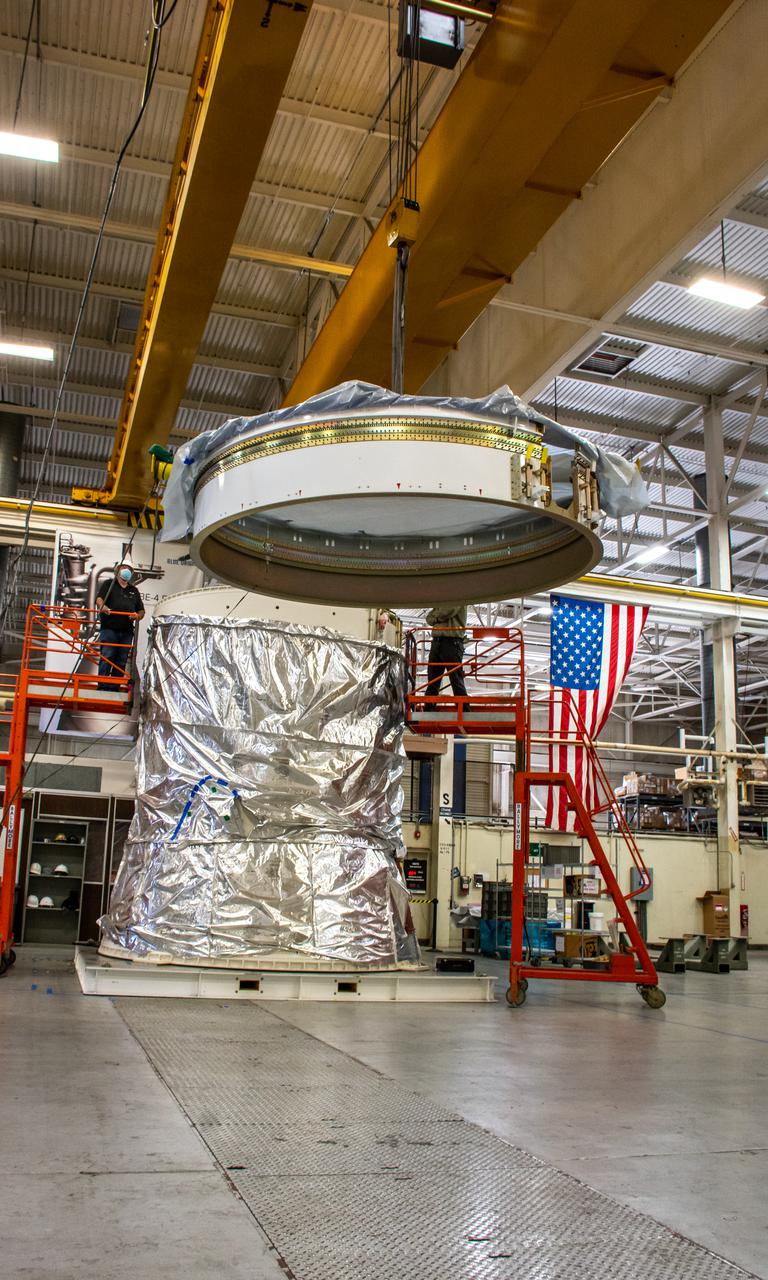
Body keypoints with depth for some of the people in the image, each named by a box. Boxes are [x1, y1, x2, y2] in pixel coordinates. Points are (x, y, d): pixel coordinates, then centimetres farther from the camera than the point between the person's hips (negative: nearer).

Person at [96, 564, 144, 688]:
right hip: (109, 628, -4)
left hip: (126, 631, 5)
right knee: (107, 657, -12)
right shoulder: (109, 585, 12)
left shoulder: (134, 590, 24)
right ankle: (102, 686, -13)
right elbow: (99, 598, -5)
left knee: (122, 661, 3)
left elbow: (141, 610, 24)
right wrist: (102, 606, -28)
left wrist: (137, 616, 0)